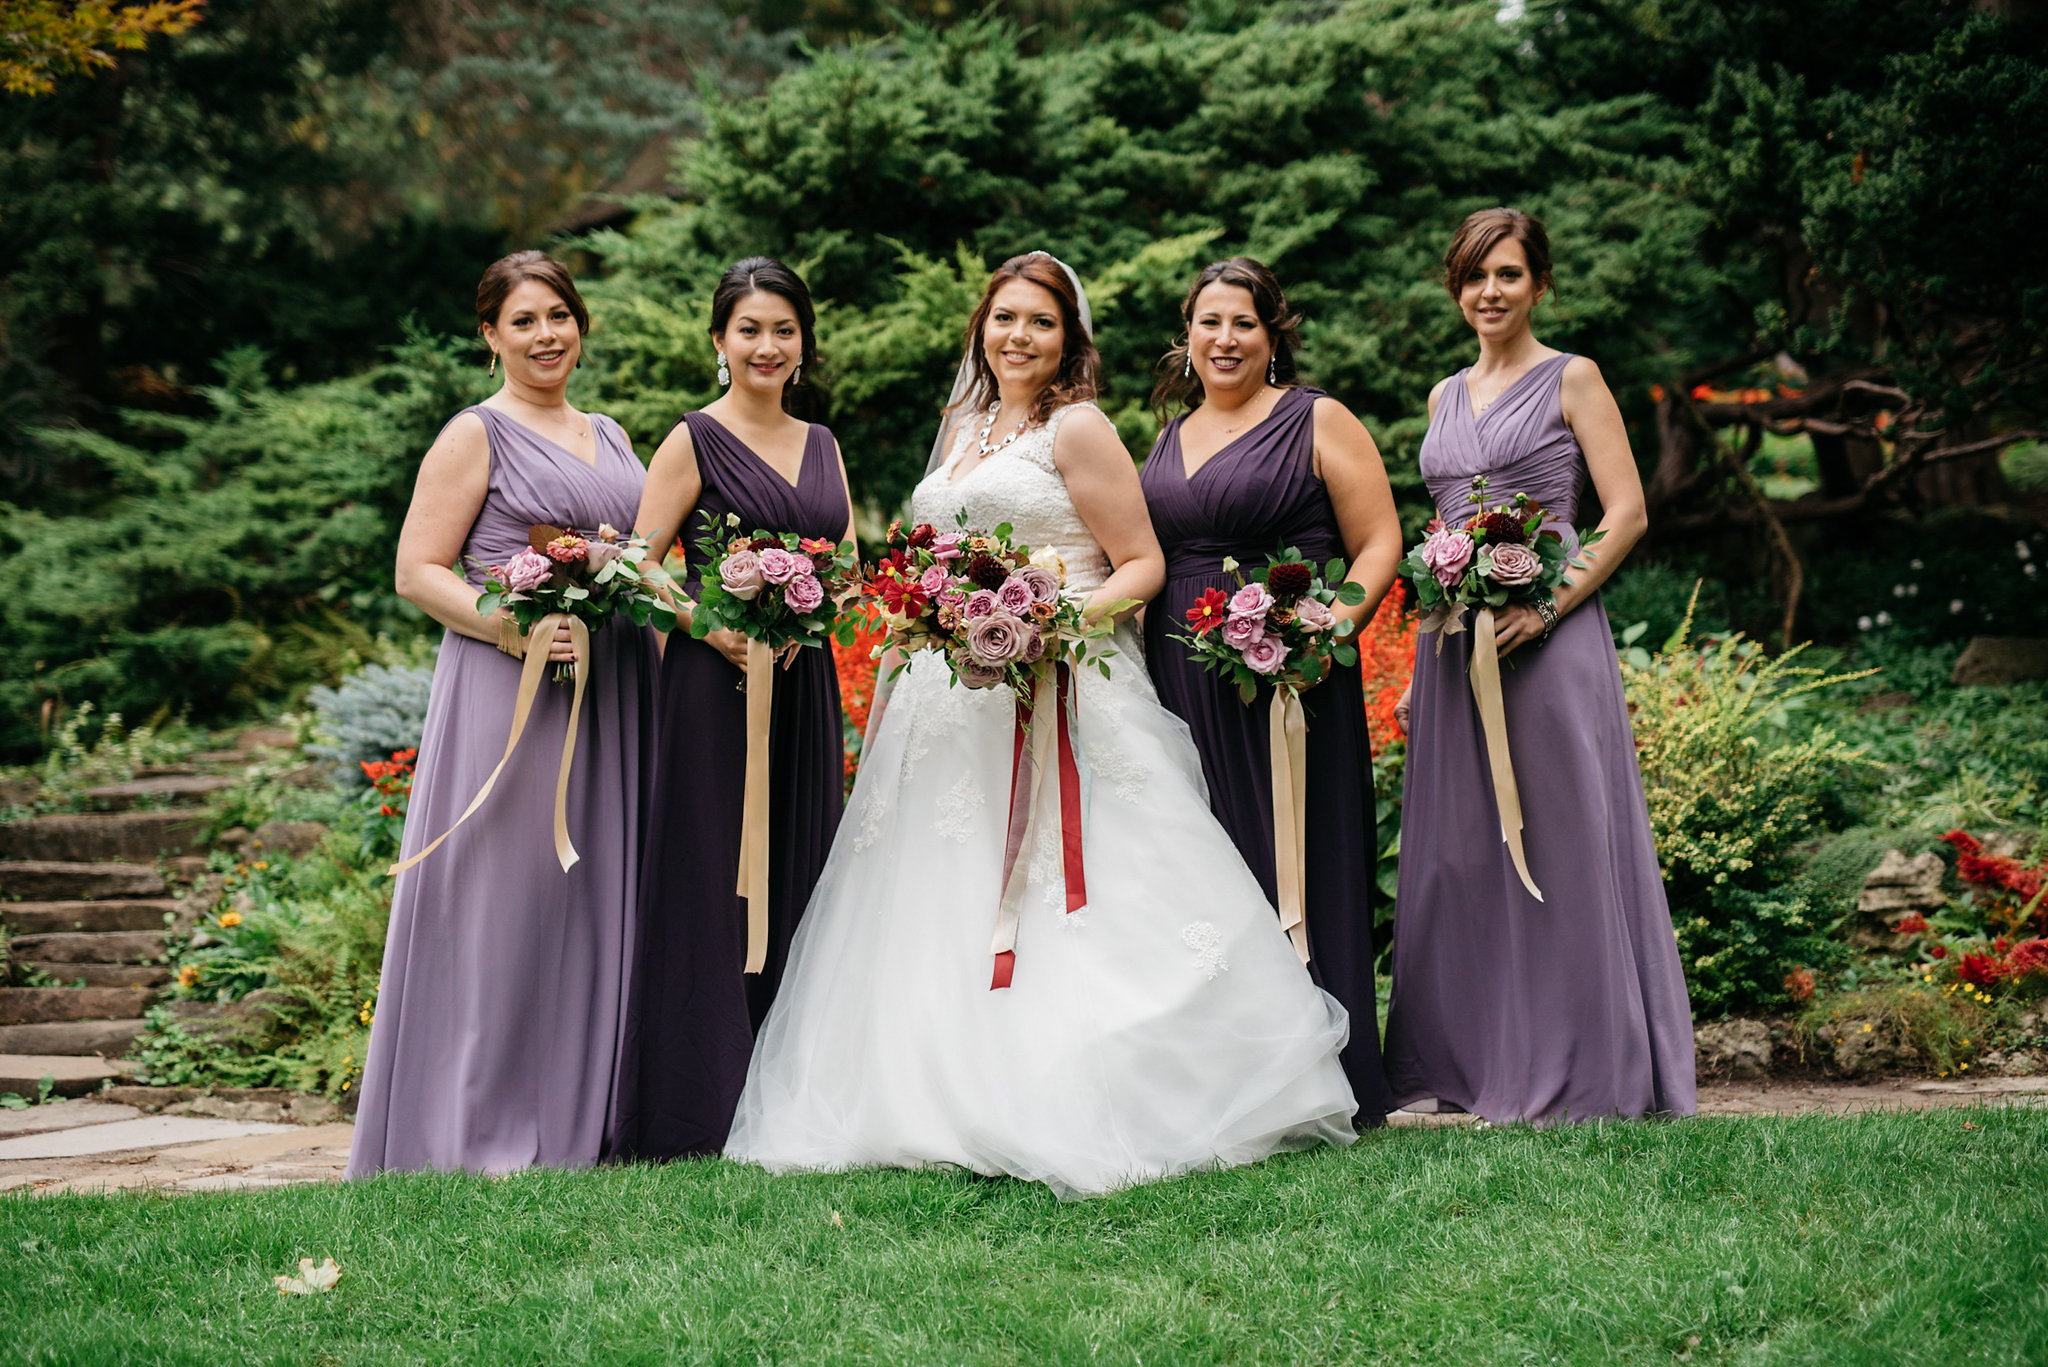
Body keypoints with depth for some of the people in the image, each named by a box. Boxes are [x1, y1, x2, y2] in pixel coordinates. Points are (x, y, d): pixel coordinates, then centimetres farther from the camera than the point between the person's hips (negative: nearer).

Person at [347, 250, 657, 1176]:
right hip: (510, 690, -6)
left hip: (613, 694, 7)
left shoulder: (609, 438, 19)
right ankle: (487, 1127, 0)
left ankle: (586, 1113, 16)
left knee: (601, 890, 7)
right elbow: (418, 572, -7)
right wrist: (515, 629, -21)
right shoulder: (476, 436, -1)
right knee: (507, 895, -7)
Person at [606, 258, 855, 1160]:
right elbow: (639, 568, -6)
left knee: (797, 877, 7)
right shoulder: (695, 441, -1)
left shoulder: (821, 445, 15)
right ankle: (695, 1109, 1)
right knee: (711, 884, -5)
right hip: (716, 681, -6)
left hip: (804, 683, 6)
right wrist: (715, 627, -20)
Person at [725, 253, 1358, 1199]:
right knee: (944, 919, 5)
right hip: (951, 708, 8)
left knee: (1054, 909, -11)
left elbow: (1143, 564, -6)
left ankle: (1093, 1116, -7)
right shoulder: (961, 429, 20)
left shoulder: (1077, 428, -2)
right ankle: (950, 1109, 9)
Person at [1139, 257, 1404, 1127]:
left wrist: (1338, 618, -19)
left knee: (1293, 871, -4)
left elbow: (1380, 543, -4)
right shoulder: (1169, 439, 18)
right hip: (1180, 687, 5)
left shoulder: (1317, 423, 1)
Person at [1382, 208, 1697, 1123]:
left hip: (1547, 639, -6)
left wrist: (1550, 602, -18)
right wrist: (1417, 667, 15)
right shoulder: (1446, 397, 18)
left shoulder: (1571, 380, 1)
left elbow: (1627, 511, -6)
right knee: (1458, 848, 7)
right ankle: (1467, 1061, 15)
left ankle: (1573, 1071, 3)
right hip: (1453, 639, 6)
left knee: (1557, 840, -4)